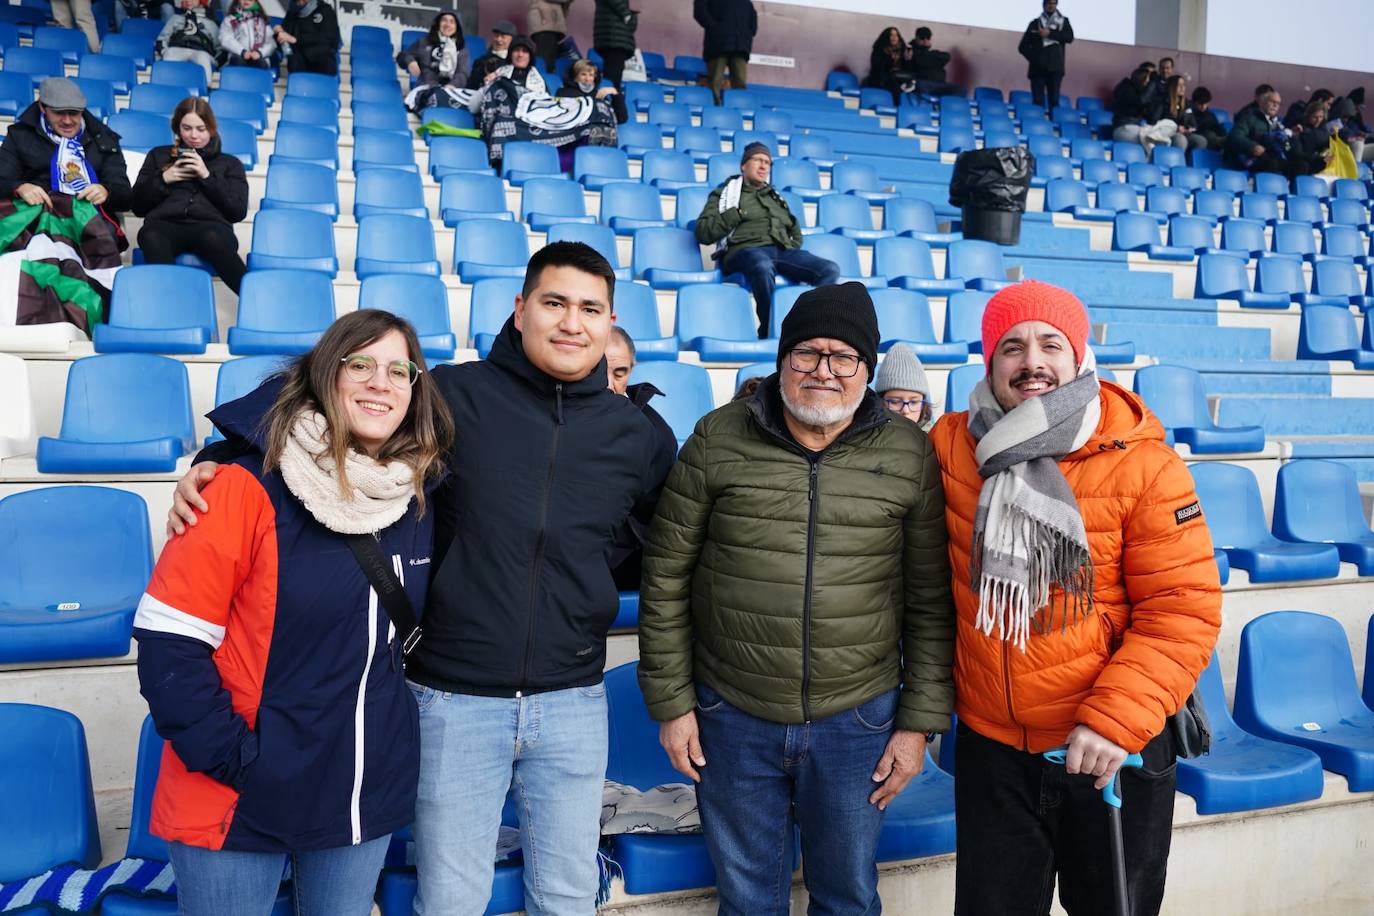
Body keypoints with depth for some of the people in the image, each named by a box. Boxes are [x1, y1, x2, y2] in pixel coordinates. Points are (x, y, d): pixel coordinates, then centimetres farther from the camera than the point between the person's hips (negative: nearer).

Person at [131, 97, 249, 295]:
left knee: (213, 239, -42)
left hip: (210, 225, -1)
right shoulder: (158, 155, 29)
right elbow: (138, 206, 22)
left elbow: (238, 212, 10)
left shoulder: (229, 163, 26)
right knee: (152, 238, -39)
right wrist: (163, 179, 7)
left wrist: (207, 176, 2)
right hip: (165, 224, 2)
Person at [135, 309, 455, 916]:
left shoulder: (417, 498, 0)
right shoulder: (249, 488, -16)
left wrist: (395, 735, 10)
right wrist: (228, 755, -16)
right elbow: (168, 640, -15)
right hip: (238, 806, -4)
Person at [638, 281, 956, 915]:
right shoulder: (717, 441, -6)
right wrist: (671, 702, -2)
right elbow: (666, 575, -2)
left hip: (858, 722, 0)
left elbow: (931, 601, 0)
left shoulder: (910, 456, -5)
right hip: (732, 720, 0)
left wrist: (920, 721, -1)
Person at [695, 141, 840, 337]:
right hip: (745, 250, -5)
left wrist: (793, 247, 15)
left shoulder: (775, 197, 34)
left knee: (830, 270, -22)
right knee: (763, 266, -44)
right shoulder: (726, 192, 19)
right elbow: (702, 232, 6)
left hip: (782, 251, 5)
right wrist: (735, 215, -3)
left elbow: (795, 231, 37)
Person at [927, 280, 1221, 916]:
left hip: (1114, 748, -1)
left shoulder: (1144, 465, -15)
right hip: (989, 745, 2)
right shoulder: (951, 446, -7)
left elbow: (1182, 610, -15)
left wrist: (1114, 720, -21)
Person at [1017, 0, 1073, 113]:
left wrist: (1050, 34, -7)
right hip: (1038, 67, 0)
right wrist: (1034, 57, -3)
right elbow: (1023, 47, 11)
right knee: (1037, 100, -10)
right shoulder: (1035, 23, 15)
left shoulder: (1063, 21, 17)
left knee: (1054, 99, -10)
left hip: (1055, 67, 0)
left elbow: (1070, 37, 0)